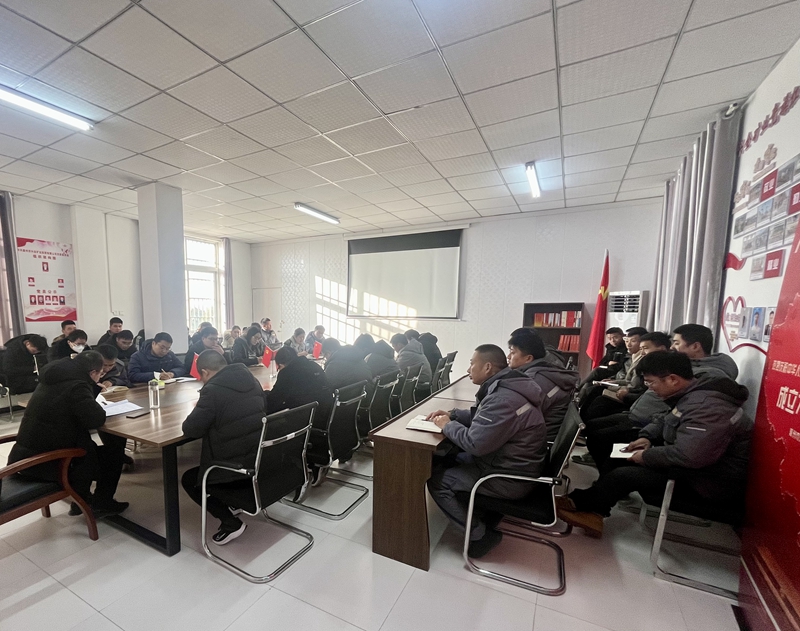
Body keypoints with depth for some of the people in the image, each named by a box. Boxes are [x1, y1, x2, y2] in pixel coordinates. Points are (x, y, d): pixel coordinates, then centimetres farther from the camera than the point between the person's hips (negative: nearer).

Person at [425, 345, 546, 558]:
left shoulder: (503, 399, -30)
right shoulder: (505, 386, 2)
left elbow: (475, 443, -31)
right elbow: (481, 416, 16)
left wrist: (448, 425, -14)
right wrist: (452, 414, 2)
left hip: (511, 477, -10)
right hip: (512, 462, 10)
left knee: (436, 480, -7)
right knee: (448, 460, 16)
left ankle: (481, 534, 5)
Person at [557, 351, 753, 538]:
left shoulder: (707, 407, -29)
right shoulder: (691, 394, 4)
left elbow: (689, 455, -35)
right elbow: (664, 421, 19)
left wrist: (647, 456, -20)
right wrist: (647, 438, 1)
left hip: (713, 483, -10)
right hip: (697, 465, 10)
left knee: (625, 474, -16)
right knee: (619, 460, 6)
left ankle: (578, 503, 3)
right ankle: (593, 510, 4)